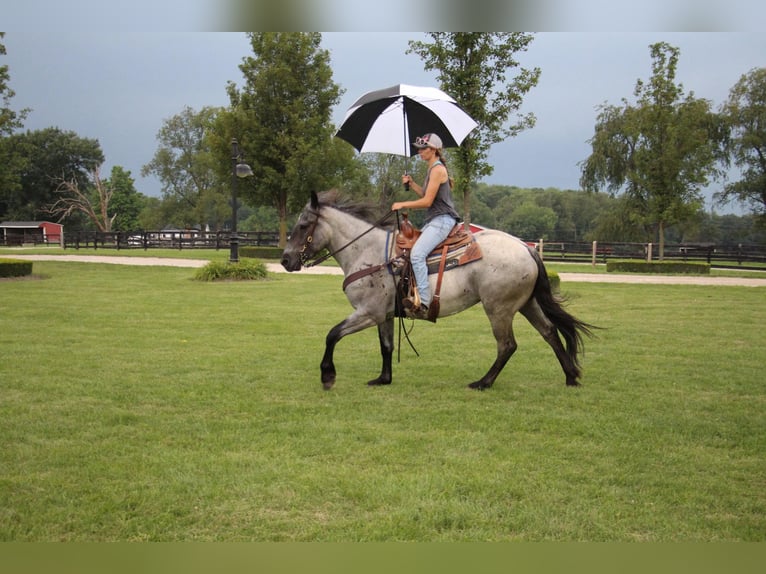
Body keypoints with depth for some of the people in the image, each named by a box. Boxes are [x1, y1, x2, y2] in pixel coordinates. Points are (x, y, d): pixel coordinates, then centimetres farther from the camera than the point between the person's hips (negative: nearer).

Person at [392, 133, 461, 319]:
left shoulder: (438, 169, -12)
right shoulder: (433, 169, 19)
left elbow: (427, 201, -15)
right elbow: (426, 194, 24)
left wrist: (402, 205, -9)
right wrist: (411, 183, 12)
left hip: (442, 220, -11)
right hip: (433, 220, 11)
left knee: (417, 254, -27)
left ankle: (423, 303, -34)